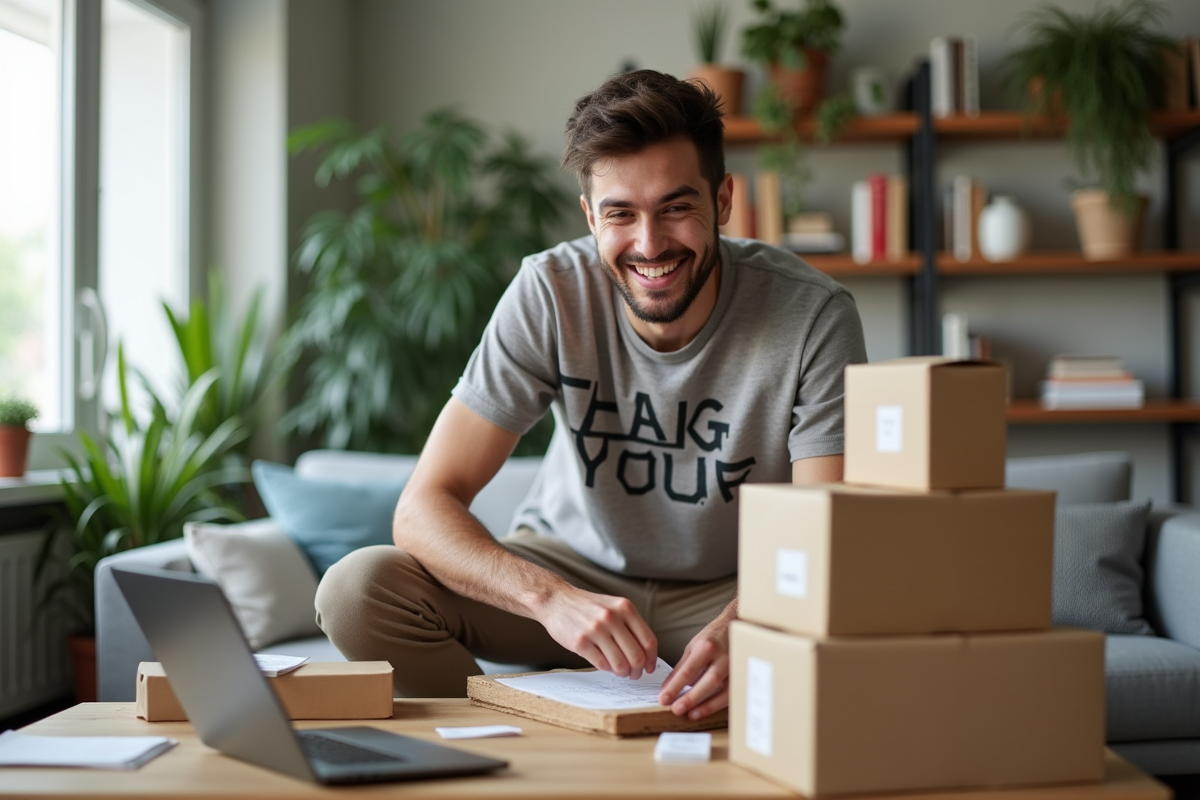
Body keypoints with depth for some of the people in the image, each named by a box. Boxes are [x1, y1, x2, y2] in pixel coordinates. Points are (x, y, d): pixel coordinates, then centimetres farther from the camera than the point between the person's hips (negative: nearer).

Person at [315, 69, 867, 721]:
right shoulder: (550, 294, -19)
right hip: (571, 567, 1)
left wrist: (740, 628, -49)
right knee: (357, 589, -24)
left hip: (735, 592, 0)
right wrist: (552, 598, -42)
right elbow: (423, 507, -22)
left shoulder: (812, 317, -20)